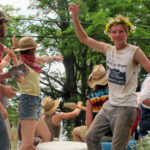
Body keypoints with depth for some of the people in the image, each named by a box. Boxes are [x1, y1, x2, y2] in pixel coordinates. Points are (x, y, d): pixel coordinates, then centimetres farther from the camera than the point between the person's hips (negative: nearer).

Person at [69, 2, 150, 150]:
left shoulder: (134, 52, -11)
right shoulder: (108, 49, 5)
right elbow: (84, 38, 10)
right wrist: (75, 16, 4)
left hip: (125, 108, -6)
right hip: (110, 105, 6)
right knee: (91, 136, 8)